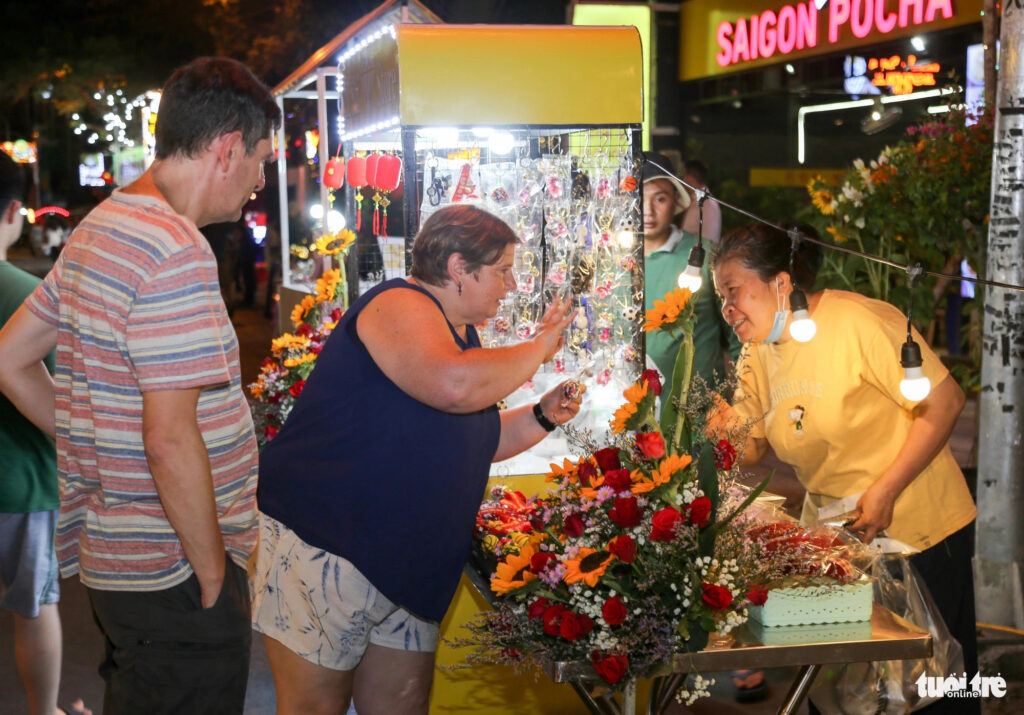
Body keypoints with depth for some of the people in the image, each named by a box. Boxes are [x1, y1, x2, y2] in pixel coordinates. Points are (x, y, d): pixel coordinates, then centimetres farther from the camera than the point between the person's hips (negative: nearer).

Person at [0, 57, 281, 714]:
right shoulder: (175, 252, -21)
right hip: (172, 573, -9)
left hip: (109, 554, 9)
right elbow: (170, 439, -25)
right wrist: (214, 574, -16)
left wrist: (87, 441, 15)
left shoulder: (99, 229, 10)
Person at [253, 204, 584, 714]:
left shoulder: (463, 336, 16)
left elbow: (474, 440, 26)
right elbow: (455, 385, -33)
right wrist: (539, 347, -17)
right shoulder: (399, 305, -14)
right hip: (320, 551, -9)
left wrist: (542, 417, 9)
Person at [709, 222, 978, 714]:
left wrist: (885, 492, -23)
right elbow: (752, 448, 6)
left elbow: (945, 401, -19)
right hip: (831, 535, 6)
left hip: (916, 528, -6)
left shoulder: (859, 323, -20)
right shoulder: (757, 353, 2)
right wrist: (727, 433, -18)